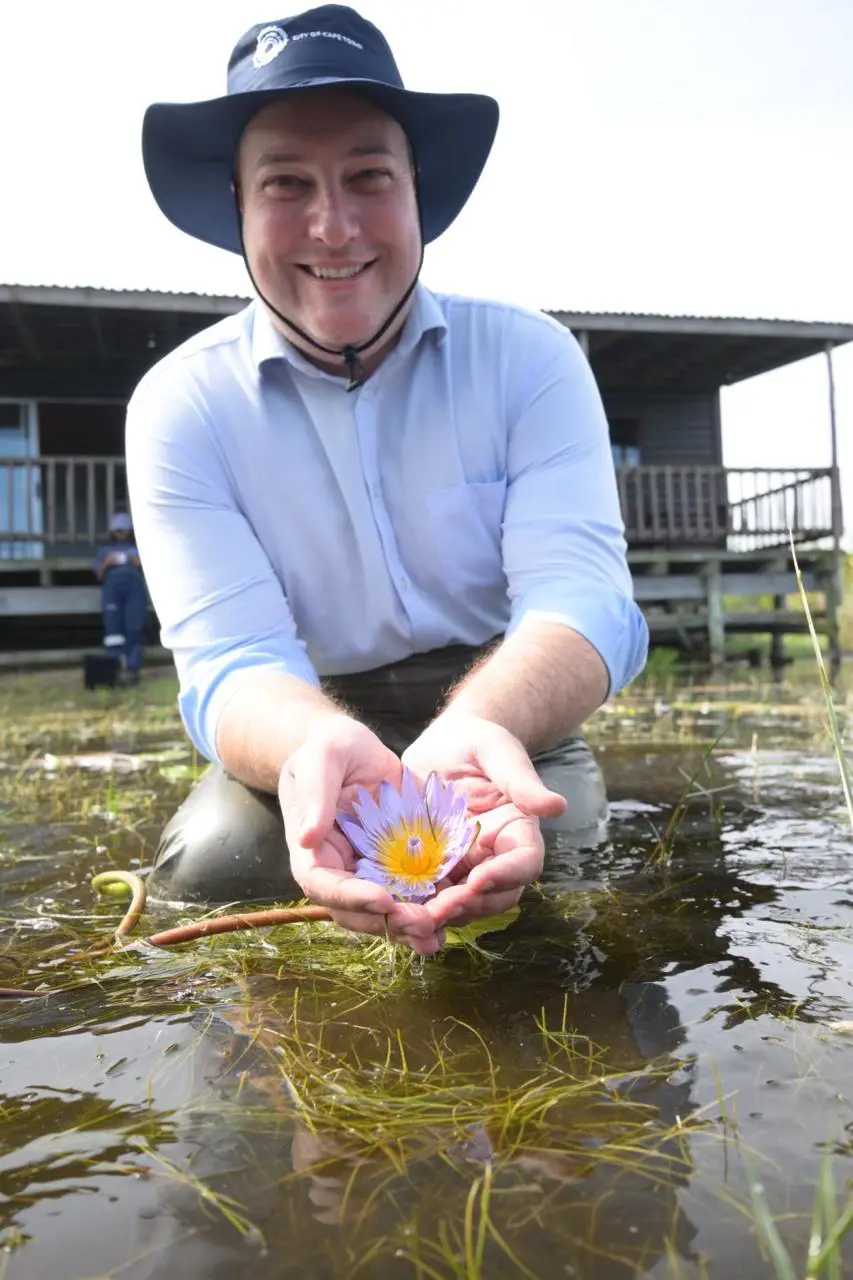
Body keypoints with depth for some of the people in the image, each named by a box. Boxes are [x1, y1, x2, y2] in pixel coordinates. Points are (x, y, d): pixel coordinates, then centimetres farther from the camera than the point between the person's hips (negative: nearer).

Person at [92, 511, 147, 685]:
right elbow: (99, 576, 22)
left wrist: (140, 563, 1)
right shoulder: (105, 550, 33)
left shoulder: (139, 548, 31)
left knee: (134, 627, -19)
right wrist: (106, 564, 3)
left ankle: (132, 668, -25)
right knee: (112, 624, -21)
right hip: (112, 585, 1)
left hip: (135, 585, -1)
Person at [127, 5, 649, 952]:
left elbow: (579, 593, -19)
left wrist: (476, 729, -43)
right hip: (302, 738, 0)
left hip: (514, 728, 1)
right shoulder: (179, 406, -8)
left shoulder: (531, 360, -7)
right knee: (209, 866, -27)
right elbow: (230, 659, -17)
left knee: (559, 855, -28)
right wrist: (321, 749, -43)